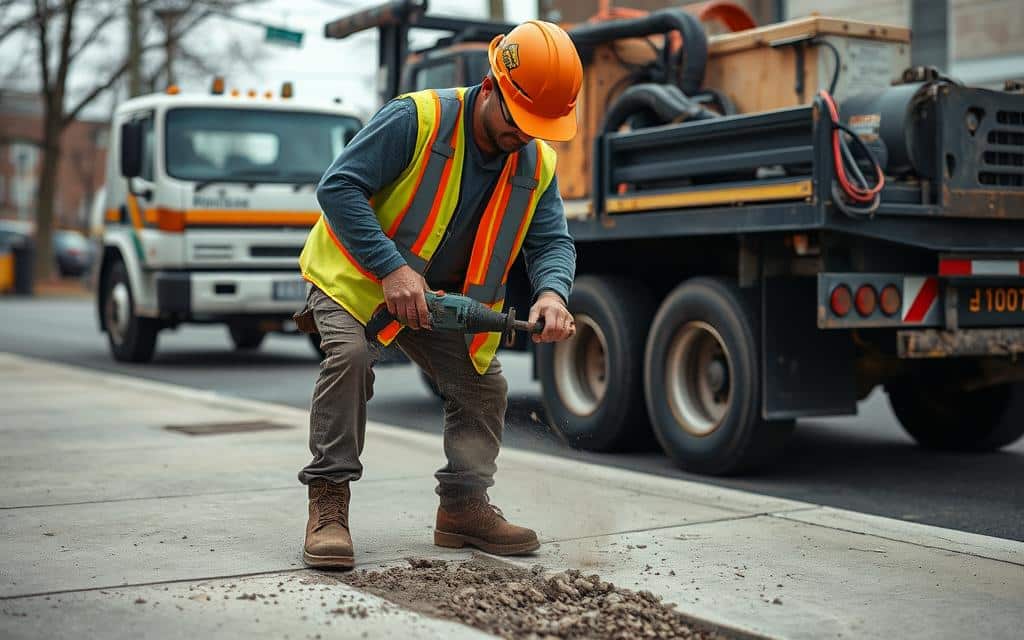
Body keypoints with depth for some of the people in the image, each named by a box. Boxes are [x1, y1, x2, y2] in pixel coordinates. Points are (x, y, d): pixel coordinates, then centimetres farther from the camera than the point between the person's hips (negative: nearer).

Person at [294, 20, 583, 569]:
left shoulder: (536, 164, -6)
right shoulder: (416, 118, -25)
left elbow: (552, 241, -5)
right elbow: (338, 186, -27)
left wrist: (551, 292, -30)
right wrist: (391, 269, -35)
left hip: (440, 297, 6)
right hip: (355, 276, -6)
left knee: (484, 387, 2)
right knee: (350, 355, -30)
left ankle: (463, 506, 19)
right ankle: (328, 503, -19)